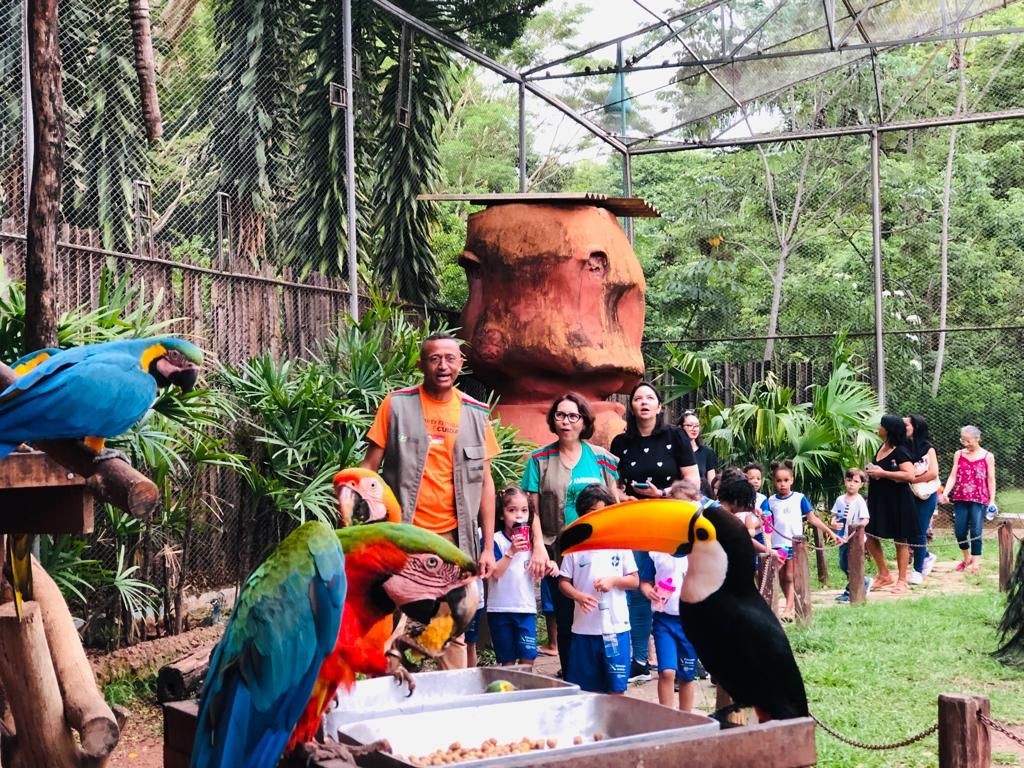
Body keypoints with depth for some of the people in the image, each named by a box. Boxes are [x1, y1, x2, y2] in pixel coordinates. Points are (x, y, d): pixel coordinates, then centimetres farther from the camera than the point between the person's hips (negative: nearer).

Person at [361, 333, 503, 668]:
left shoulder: (476, 413, 7)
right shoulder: (396, 404, -1)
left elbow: (484, 481, 10)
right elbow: (369, 469, 1)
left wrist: (488, 546, 7)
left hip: (453, 539, 2)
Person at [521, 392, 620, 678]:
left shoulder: (601, 458, 5)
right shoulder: (540, 459, 4)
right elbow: (533, 509, 2)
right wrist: (539, 547, -8)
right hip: (558, 553, 0)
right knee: (566, 623, 5)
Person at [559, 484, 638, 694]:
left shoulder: (620, 544, 3)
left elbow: (634, 581, 6)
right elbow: (563, 582, 3)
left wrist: (613, 580, -12)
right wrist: (578, 596, -16)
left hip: (616, 626, 0)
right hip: (584, 628, 0)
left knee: (616, 688, 3)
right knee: (588, 689, 7)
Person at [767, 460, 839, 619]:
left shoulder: (799, 498, 0)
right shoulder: (771, 501, 4)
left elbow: (812, 518, 3)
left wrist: (830, 532, 0)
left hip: (795, 544, -3)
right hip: (777, 545, 3)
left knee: (790, 577, -7)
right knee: (782, 578, 8)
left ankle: (788, 609, -11)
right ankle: (792, 605, 20)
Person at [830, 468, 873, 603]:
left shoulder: (860, 501, -11)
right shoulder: (840, 500, 6)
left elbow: (865, 520, -16)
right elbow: (834, 515, 10)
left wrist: (858, 525, -36)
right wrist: (833, 523, -12)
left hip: (854, 539, -6)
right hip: (843, 537, 6)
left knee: (850, 566, 0)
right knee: (843, 565, 14)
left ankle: (849, 591, 14)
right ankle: (864, 581, 32)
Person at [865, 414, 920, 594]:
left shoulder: (899, 452, -14)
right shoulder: (882, 448, 10)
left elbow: (910, 475, -25)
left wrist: (882, 473, -22)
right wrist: (871, 473, 5)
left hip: (897, 500, -8)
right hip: (878, 499, 8)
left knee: (900, 541, 3)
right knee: (870, 537, 7)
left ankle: (901, 581, 12)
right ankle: (884, 575, 21)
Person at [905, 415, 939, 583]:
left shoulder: (927, 448, -6)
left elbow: (933, 473, -13)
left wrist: (912, 479, -13)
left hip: (925, 495, -5)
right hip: (909, 495, 5)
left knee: (919, 532, -2)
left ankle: (918, 570, 7)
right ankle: (927, 557, 31)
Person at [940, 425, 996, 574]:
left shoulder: (987, 456, 1)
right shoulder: (959, 454, 6)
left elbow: (991, 480, 3)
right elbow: (953, 476, 2)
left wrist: (992, 500, -2)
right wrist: (945, 493, -10)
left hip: (979, 500, -3)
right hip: (960, 499, 3)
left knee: (975, 530, -10)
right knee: (959, 531, 3)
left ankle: (976, 562, 0)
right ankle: (967, 558, 26)